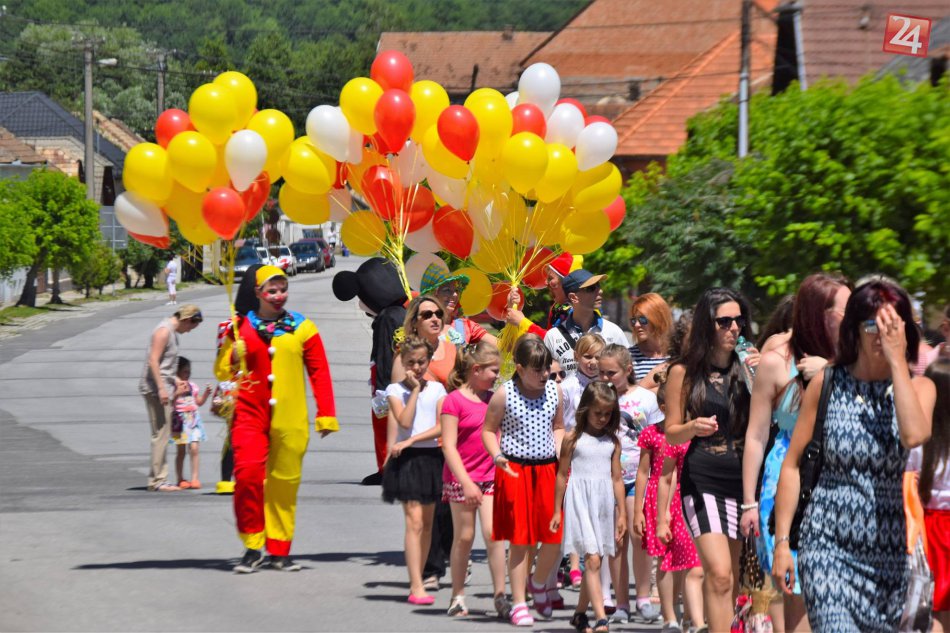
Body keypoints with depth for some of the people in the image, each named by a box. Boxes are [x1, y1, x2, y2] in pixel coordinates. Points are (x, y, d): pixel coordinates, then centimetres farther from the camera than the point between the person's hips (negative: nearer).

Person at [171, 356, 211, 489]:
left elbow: (199, 402, 21)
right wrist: (178, 393, -26)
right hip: (180, 421, -4)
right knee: (181, 451, 2)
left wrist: (206, 394, 6)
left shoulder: (192, 386, 12)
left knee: (194, 448, -8)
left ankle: (195, 477, -4)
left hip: (193, 420, 4)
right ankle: (181, 479, 12)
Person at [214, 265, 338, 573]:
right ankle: (252, 545, -1)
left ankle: (279, 550, 16)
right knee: (247, 475, -15)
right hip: (250, 412, -1)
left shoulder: (303, 328, 7)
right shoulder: (241, 326, 6)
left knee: (284, 483, 5)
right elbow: (223, 372, 9)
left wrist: (326, 415, 4)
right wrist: (233, 355, -13)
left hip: (290, 419, 1)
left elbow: (319, 373, 8)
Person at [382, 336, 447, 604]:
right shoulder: (395, 390, 1)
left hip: (431, 456, 4)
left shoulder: (436, 389, 7)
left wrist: (411, 440, -12)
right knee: (414, 522, -12)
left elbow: (441, 427, -3)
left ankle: (417, 580, 15)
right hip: (407, 460, -4)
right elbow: (405, 421, -14)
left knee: (427, 523, 7)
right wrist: (414, 389, -10)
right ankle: (416, 586, -17)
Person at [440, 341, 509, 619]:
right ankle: (458, 596, 16)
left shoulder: (493, 399, 11)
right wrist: (466, 483, -17)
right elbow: (448, 445, -12)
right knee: (464, 536, 3)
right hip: (462, 479, -4)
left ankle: (500, 597, -5)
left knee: (493, 533, -7)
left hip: (491, 477, 4)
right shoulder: (454, 400, -8)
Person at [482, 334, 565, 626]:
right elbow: (488, 429, 1)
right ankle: (519, 604, 10)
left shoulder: (555, 391, 5)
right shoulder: (504, 395, -7)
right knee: (519, 540, 0)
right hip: (515, 470, -4)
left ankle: (538, 582, 28)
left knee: (556, 536, -2)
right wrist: (497, 456, -15)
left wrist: (560, 451, 2)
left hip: (549, 469, 4)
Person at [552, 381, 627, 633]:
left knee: (594, 562, 9)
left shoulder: (612, 442, 7)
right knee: (592, 559, -14)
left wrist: (622, 513, 10)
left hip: (604, 502, 4)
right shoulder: (573, 439, -2)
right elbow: (562, 475, 4)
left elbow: (617, 478, 11)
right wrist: (557, 511, 7)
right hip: (580, 501, -4)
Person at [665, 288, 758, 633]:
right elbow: (671, 432, 6)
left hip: (745, 478, 4)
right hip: (703, 480, -4)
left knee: (733, 578, 5)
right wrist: (694, 427, -16)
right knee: (720, 575, -17)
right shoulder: (685, 371, 2)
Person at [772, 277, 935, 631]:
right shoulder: (827, 383, -1)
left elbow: (914, 435, -22)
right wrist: (782, 542, -1)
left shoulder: (917, 388, 1)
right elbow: (792, 463, 3)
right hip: (827, 546, -2)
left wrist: (897, 361, -18)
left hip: (888, 552, 2)